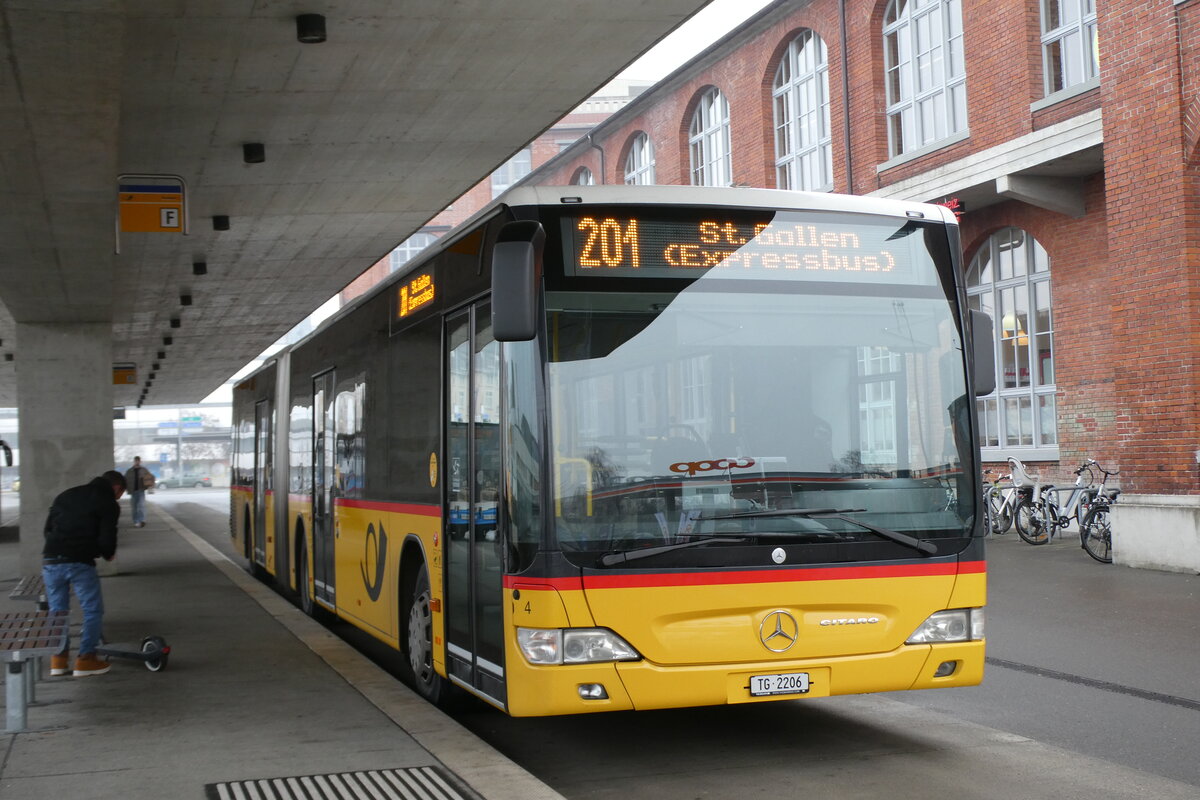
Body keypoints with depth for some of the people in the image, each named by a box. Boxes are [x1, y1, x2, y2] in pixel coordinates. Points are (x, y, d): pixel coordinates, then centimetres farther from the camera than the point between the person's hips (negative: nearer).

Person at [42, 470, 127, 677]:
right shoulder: (109, 504, 1)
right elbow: (107, 539, -7)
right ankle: (86, 659, 5)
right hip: (80, 563, -6)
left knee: (57, 609, 18)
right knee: (93, 610, 7)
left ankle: (58, 658, 20)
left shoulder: (66, 495, 20)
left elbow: (48, 528, 20)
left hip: (50, 560, 6)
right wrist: (108, 555, 14)